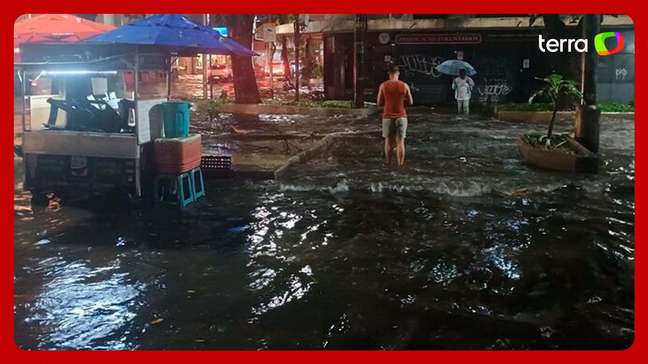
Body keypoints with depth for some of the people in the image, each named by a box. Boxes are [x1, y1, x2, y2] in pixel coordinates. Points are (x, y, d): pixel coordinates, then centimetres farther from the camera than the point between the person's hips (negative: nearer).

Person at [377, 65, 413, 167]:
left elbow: (379, 103, 0)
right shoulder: (404, 85, -2)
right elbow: (410, 102, 6)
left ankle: (388, 162, 20)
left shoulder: (383, 85, -4)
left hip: (388, 117, 0)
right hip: (401, 117, 0)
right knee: (400, 141, 3)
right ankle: (400, 165, 1)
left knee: (388, 140, 13)